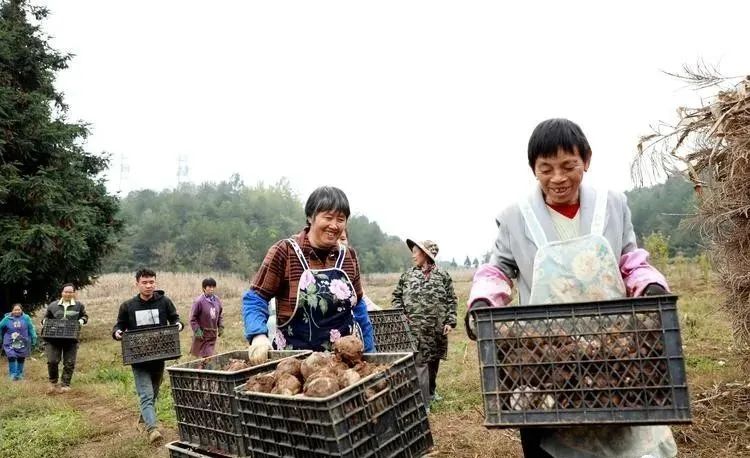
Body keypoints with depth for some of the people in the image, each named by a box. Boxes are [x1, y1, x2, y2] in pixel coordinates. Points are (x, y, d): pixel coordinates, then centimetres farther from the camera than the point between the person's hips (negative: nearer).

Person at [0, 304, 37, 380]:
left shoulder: (26, 318, -4)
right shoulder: (7, 319, -4)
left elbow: (31, 329, 1)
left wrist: (34, 340, 1)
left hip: (22, 343, 1)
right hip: (10, 343, -1)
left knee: (21, 358, 8)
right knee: (11, 357, -10)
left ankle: (19, 373, 22)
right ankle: (13, 374, 0)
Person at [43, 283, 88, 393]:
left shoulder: (79, 305, 7)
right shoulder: (53, 305, 9)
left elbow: (84, 316, 17)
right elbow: (46, 317, 21)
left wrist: (82, 320, -4)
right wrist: (45, 321, -1)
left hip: (71, 339, 0)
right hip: (53, 338, 0)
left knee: (69, 363, 1)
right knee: (52, 361, -4)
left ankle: (65, 385, 13)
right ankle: (53, 383, 18)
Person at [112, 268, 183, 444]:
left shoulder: (165, 301, -2)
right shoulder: (127, 306, -1)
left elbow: (174, 318, 10)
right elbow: (120, 325, 9)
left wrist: (178, 324, -13)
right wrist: (117, 332, -13)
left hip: (159, 356, 2)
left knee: (153, 393, 20)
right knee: (146, 395, -13)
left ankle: (145, 417, 43)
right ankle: (152, 428, -21)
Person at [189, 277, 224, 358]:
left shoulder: (217, 300, 1)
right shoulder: (199, 301, -15)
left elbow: (220, 314, 14)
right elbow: (193, 318, -10)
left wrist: (221, 327, 6)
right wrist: (197, 331, -14)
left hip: (213, 334, 4)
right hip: (202, 333, -4)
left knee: (209, 354, 6)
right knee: (206, 355, 1)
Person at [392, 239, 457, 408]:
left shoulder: (442, 275, 1)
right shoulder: (407, 275, 3)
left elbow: (451, 300, 3)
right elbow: (396, 297, 10)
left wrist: (450, 321, -4)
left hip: (437, 328, 2)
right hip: (416, 329, -1)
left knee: (433, 361, 16)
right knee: (420, 363, -8)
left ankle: (430, 393, 35)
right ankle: (423, 402, -2)